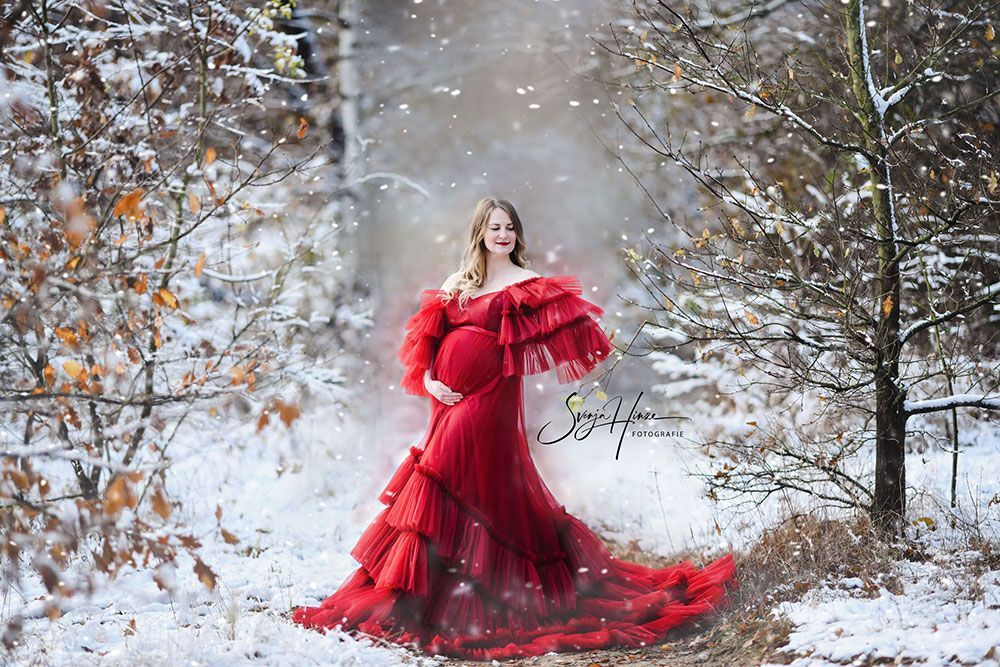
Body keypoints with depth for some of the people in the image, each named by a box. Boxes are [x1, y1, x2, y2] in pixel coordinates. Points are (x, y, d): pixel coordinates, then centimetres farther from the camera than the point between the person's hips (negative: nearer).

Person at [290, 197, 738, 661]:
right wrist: (427, 380, 2)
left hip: (489, 400, -5)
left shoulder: (526, 285, 1)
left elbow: (562, 332, -5)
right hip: (449, 398, 5)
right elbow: (426, 336, 14)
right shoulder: (457, 284, 15)